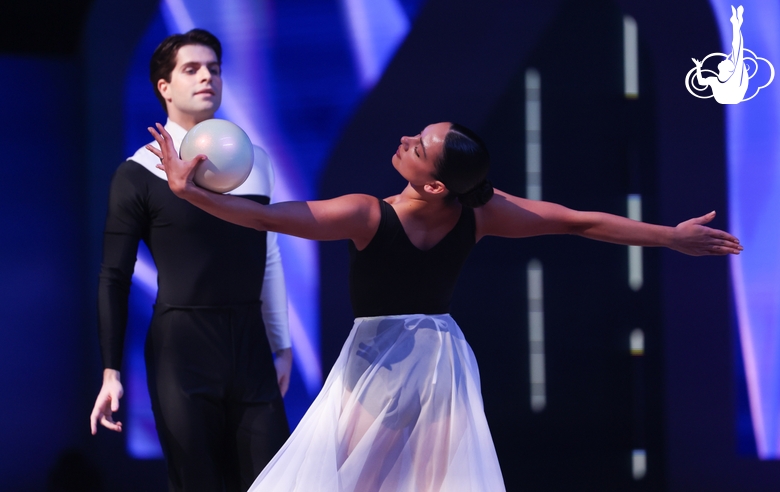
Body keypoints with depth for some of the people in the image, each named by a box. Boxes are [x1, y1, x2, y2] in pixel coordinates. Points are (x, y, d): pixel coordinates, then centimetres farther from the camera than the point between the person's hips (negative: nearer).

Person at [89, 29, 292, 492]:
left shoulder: (253, 159, 9)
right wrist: (111, 372, -6)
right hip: (182, 348, -4)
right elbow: (115, 278, -2)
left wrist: (282, 345, 16)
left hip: (251, 346, 4)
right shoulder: (141, 172, -3)